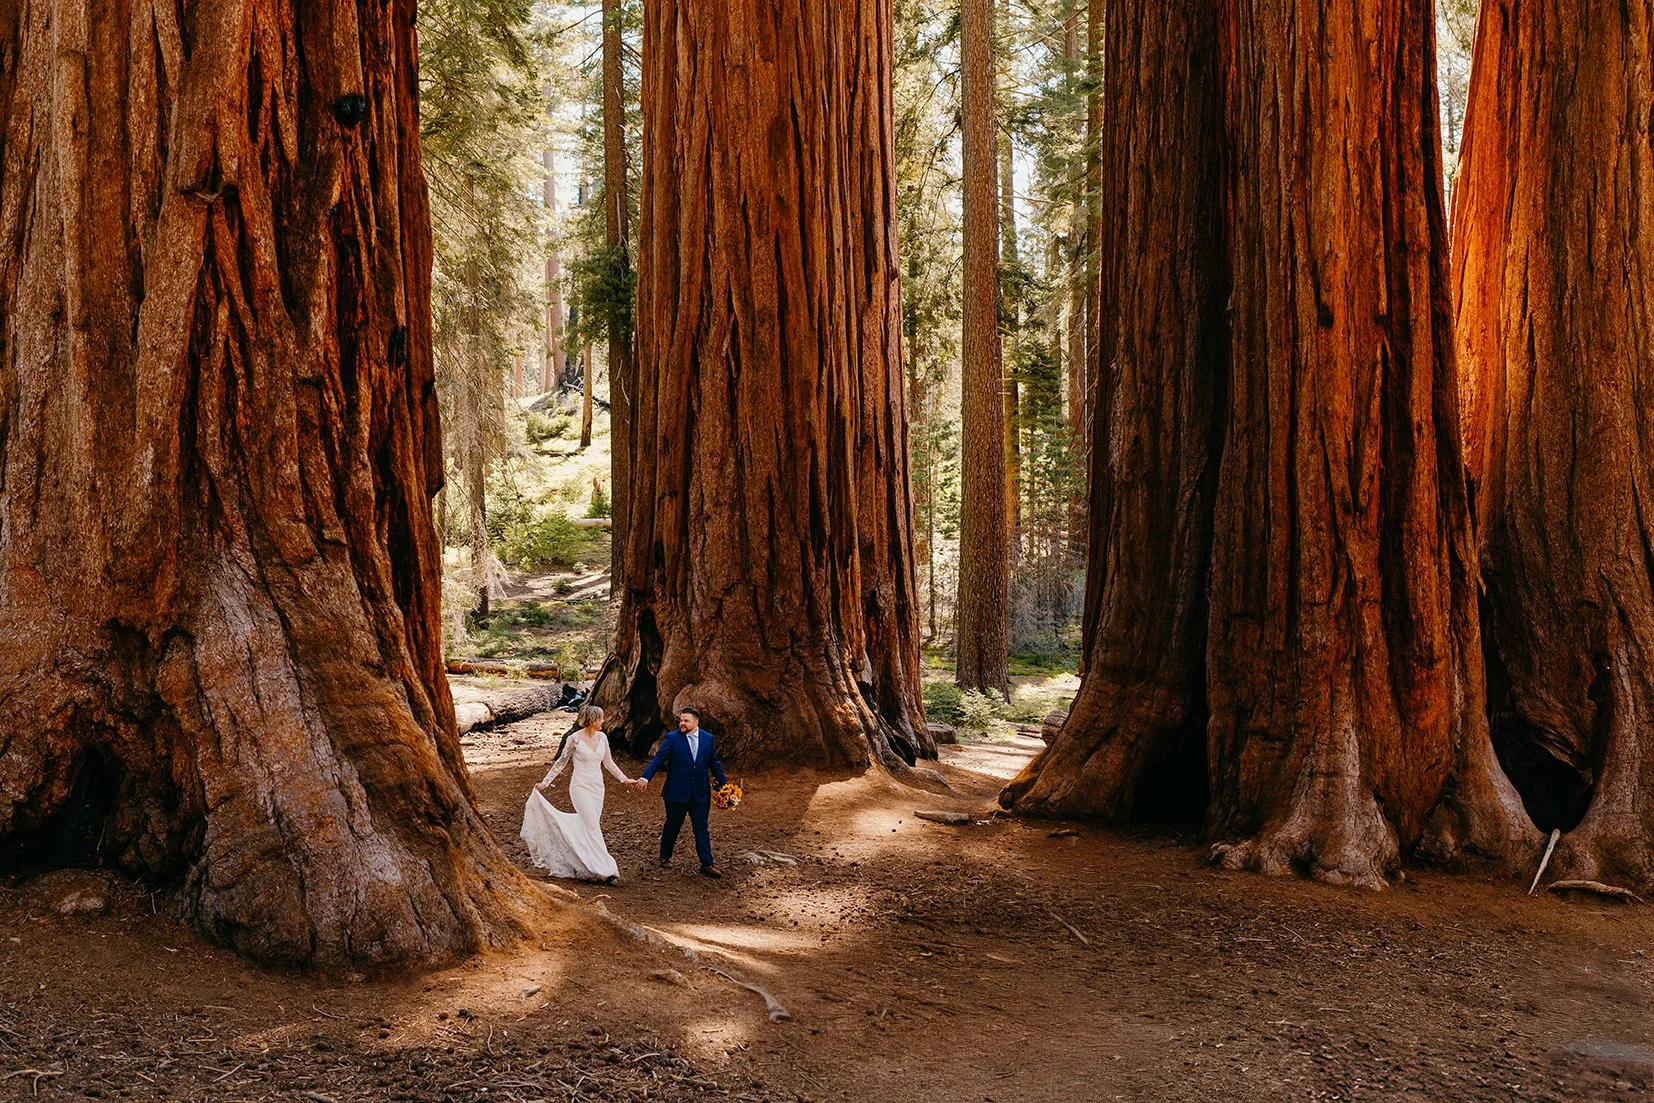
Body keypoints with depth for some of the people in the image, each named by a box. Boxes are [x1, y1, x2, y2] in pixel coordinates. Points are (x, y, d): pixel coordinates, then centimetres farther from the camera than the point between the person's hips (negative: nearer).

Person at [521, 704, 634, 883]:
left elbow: (608, 762, 15)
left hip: (597, 786, 6)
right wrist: (545, 782, -1)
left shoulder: (602, 737, 5)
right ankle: (605, 870, -13)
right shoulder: (574, 738, -11)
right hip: (580, 786, -6)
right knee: (593, 827, -11)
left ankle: (580, 865, 22)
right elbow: (561, 762, -2)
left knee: (587, 826, 9)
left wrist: (624, 779, 11)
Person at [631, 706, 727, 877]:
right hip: (677, 792, -2)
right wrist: (645, 778, -26)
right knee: (672, 826, 12)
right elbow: (658, 759, -12)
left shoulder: (708, 738, 3)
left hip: (700, 793, 2)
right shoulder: (672, 738, -7)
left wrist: (724, 784, 9)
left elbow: (714, 763, 11)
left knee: (702, 829, 2)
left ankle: (707, 865, 5)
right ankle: (665, 857, 32)